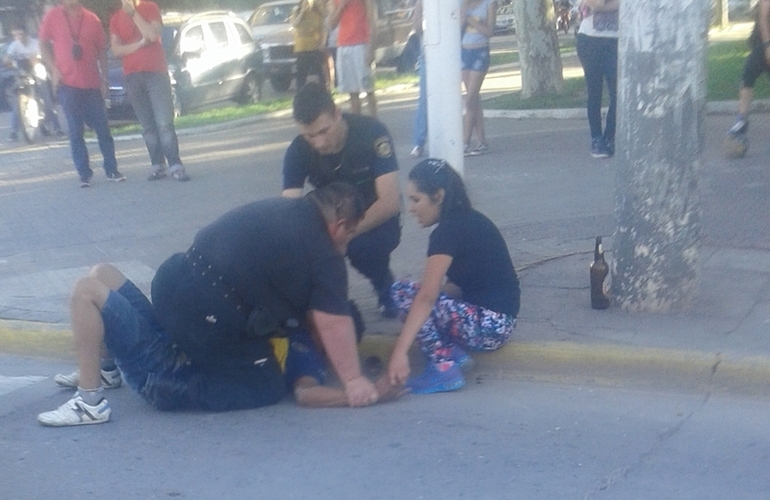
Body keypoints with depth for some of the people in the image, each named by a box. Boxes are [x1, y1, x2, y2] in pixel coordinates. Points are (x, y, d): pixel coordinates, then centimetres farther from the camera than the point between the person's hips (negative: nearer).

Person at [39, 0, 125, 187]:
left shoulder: (92, 19, 6)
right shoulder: (53, 16, 2)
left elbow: (101, 49, 9)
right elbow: (44, 44, 5)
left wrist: (104, 79, 5)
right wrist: (53, 70, -6)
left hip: (92, 83, 2)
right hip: (68, 83, -1)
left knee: (103, 128, 3)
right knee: (75, 132, 1)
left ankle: (111, 170, 11)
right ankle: (84, 174, 6)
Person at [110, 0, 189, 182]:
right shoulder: (116, 18, 10)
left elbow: (153, 35, -12)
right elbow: (116, 50, 1)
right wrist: (139, 44, -12)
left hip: (156, 72, -2)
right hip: (132, 76, 3)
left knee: (164, 123, -10)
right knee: (148, 125, 0)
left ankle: (176, 166, -13)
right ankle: (157, 165, 1)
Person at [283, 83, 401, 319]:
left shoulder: (372, 133, -26)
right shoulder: (298, 151, -18)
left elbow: (391, 202, -29)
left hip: (375, 219, -3)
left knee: (361, 247, -35)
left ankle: (384, 284, 0)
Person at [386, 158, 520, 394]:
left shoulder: (449, 231, -16)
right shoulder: (467, 222, 13)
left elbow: (427, 296, -25)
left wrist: (399, 353, -29)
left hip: (488, 324, -10)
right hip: (493, 320, 10)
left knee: (403, 292, -12)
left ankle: (444, 369, -11)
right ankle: (455, 353, 3)